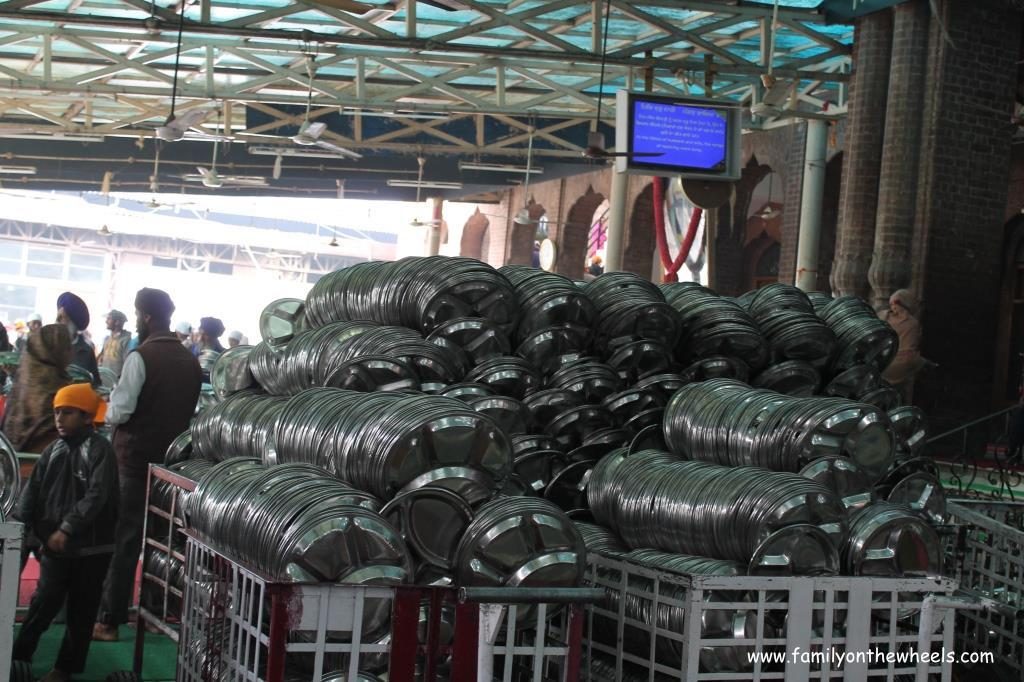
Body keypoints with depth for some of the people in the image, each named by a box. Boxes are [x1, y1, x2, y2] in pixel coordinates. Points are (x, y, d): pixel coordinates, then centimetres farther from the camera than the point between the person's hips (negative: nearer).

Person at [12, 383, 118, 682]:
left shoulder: (100, 449, -10)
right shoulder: (54, 449, 7)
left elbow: (97, 496, -19)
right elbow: (33, 490, 6)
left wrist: (67, 529, -24)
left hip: (90, 547, -4)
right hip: (55, 544, 4)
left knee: (81, 611, 6)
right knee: (44, 601, 0)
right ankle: (18, 656, 13)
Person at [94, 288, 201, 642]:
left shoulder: (140, 357, -14)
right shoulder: (191, 361, 5)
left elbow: (120, 411, -15)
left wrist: (109, 410, 5)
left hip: (136, 457, -5)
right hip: (173, 458, 5)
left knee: (125, 539, -1)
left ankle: (109, 620, 2)